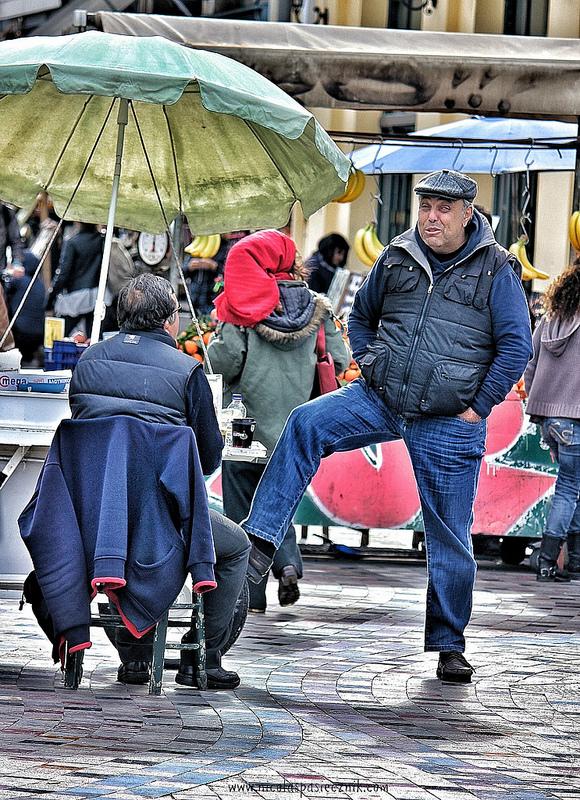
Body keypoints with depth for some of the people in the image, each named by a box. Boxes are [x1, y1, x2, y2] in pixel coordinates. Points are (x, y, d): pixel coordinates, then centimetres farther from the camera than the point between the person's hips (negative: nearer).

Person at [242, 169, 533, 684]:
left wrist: (478, 407, -7)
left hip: (448, 424, -3)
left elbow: (517, 346, -4)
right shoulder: (396, 258, 7)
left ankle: (449, 644, 16)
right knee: (306, 424, -22)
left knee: (450, 536, 3)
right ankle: (259, 544, -26)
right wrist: (367, 366, 8)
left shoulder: (495, 269, -3)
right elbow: (362, 315, 23)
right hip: (380, 400, 3)